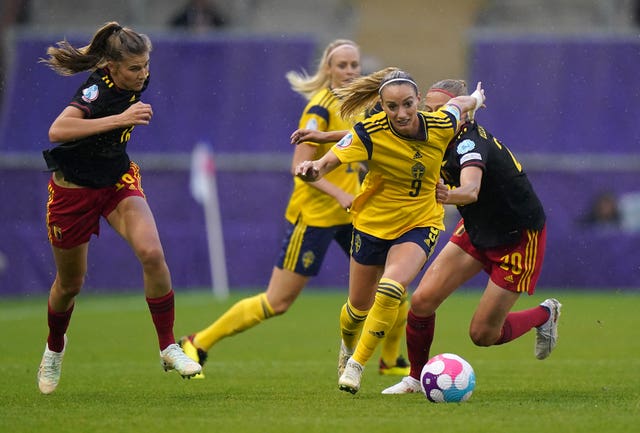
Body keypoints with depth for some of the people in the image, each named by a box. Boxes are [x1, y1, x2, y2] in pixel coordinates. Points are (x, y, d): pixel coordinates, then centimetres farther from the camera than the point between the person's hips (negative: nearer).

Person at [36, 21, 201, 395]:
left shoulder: (137, 81, -8)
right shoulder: (96, 88, -28)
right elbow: (58, 131, -46)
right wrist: (119, 119, -45)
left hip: (118, 181, 4)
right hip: (74, 189, -4)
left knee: (152, 253, -22)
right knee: (70, 283, 13)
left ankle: (169, 348, -12)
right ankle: (55, 347, 44)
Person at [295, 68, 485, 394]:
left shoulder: (440, 126, -17)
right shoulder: (369, 134, -23)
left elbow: (457, 104, 6)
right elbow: (327, 163, -28)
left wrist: (476, 99, 28)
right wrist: (313, 169, -51)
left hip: (420, 223, 0)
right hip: (373, 222, 0)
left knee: (390, 290, -25)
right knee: (359, 305, 12)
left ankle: (356, 365, -10)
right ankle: (347, 348, 48)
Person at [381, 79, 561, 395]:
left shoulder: (470, 143, -33)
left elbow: (472, 190, -52)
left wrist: (449, 195, -73)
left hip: (519, 237, -7)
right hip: (476, 229, 7)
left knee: (483, 335, -3)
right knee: (422, 301, -8)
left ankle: (545, 314, 26)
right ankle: (416, 377, 14)